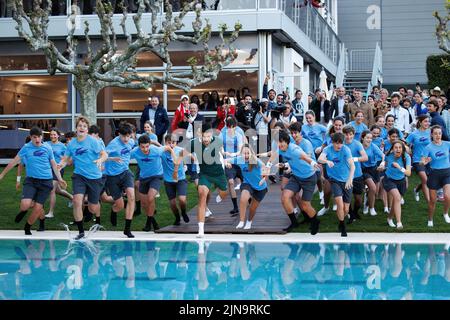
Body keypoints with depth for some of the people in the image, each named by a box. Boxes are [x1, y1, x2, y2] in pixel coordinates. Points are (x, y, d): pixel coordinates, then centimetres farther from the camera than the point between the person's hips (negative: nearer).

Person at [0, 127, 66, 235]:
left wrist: (60, 179, 8)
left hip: (45, 181, 1)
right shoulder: (26, 148, 0)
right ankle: (24, 210, 19)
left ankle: (27, 227, 20)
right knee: (25, 205, -20)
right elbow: (14, 162, 5)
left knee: (37, 208, -6)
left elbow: (54, 165, 12)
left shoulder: (47, 148, 3)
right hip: (31, 180, -1)